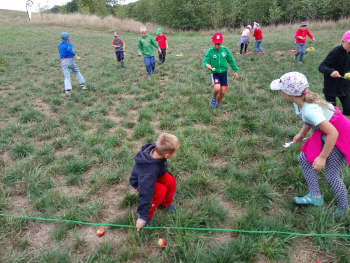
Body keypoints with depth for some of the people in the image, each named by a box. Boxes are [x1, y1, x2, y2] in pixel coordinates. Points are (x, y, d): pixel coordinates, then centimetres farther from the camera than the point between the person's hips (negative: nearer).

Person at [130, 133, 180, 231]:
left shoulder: (156, 149, -27)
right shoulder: (149, 170, -45)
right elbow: (145, 192, -39)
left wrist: (166, 174, 13)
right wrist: (142, 216, -31)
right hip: (140, 182, -6)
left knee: (171, 181, -14)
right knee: (161, 190, -28)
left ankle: (166, 203, 15)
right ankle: (147, 216, -6)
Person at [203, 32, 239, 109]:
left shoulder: (225, 50, -6)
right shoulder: (210, 51, -12)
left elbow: (231, 61, 3)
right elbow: (205, 61, -18)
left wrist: (236, 71, 4)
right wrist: (207, 65, -42)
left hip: (223, 73, 2)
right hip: (215, 73, -2)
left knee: (222, 92, 2)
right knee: (217, 88, -26)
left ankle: (218, 103, 32)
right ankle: (213, 98, 8)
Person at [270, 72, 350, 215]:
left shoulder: (310, 109, -37)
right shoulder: (300, 100, -11)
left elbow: (333, 133, -34)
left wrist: (322, 157, -26)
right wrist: (302, 133, 7)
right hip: (324, 133, 9)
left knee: (331, 175, -2)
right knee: (304, 159, 7)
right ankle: (315, 196, 19)